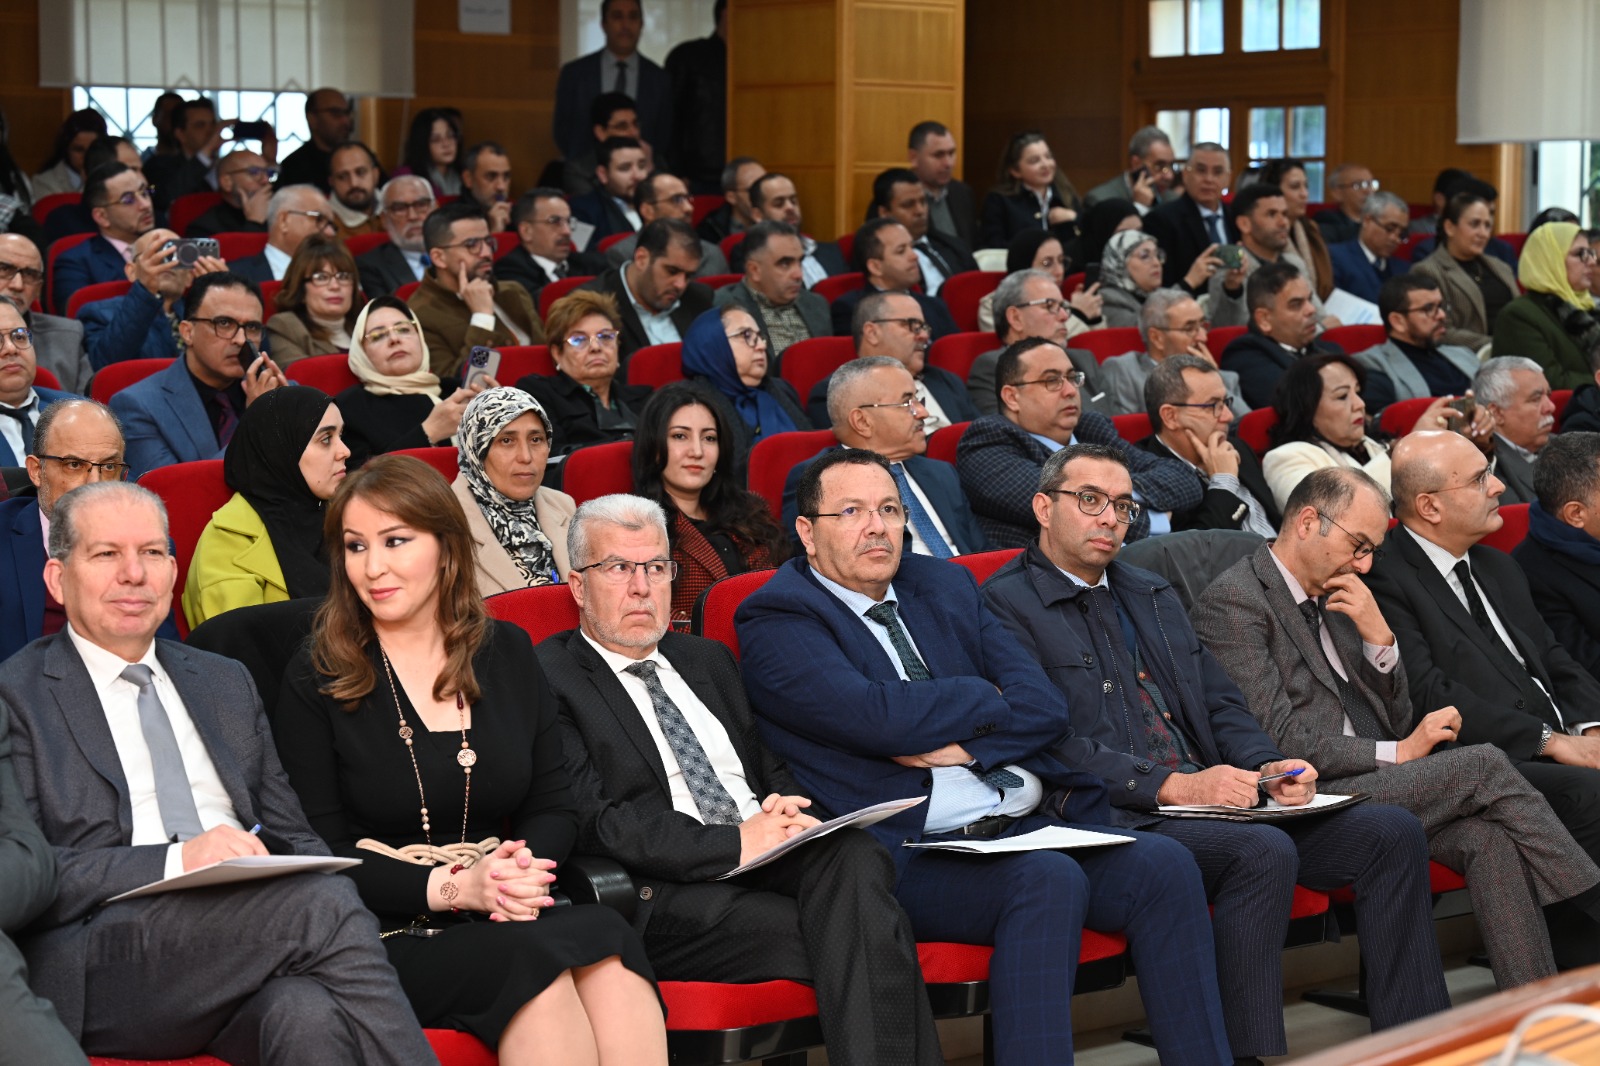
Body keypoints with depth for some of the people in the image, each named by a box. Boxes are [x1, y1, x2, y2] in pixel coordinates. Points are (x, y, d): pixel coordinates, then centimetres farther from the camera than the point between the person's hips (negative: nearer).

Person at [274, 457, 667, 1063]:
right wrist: (450, 887, -15)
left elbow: (554, 806, 14)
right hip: (385, 934, -4)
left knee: (608, 943, -31)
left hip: (502, 919, 4)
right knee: (536, 964, -34)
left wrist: (521, 872, -9)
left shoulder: (508, 654, 14)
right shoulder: (315, 680, 1)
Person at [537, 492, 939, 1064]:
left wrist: (785, 809, 0)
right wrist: (733, 842, -16)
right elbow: (594, 821, -10)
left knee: (855, 856, -29)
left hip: (770, 864, 6)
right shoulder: (549, 678, 2)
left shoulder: (708, 660, 26)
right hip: (666, 894, -6)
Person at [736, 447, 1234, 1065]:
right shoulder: (775, 619, 1)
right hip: (913, 853, -6)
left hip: (1030, 825, 6)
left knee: (1162, 864, -17)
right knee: (1049, 879, -32)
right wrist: (986, 698, 1)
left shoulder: (946, 588, 21)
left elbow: (1045, 708, 10)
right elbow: (878, 717, -15)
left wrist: (959, 745, -8)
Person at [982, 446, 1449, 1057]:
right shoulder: (1006, 605, -3)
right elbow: (1051, 743, -13)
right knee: (1264, 853, -34)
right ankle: (1248, 1053, -26)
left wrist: (1268, 766, 1)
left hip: (1208, 798, 8)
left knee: (1391, 833, -7)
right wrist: (1173, 786, -20)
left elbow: (1221, 704, 23)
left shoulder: (1155, 596, 24)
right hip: (1115, 819, -8)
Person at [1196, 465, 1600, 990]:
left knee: (1489, 836, -21)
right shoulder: (1232, 602, -6)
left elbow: (1396, 719, 18)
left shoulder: (1334, 597, 20)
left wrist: (1380, 637, 0)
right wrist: (1398, 753, -11)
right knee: (1484, 764, -19)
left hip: (1370, 787, 8)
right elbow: (1278, 741, -15)